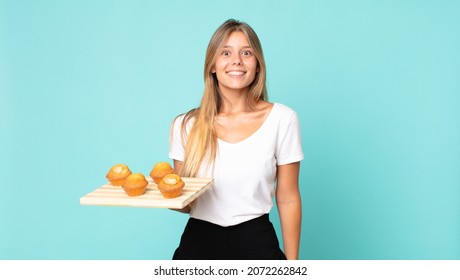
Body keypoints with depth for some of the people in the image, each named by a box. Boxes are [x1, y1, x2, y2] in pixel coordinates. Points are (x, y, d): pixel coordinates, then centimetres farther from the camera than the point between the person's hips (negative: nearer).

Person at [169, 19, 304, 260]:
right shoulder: (186, 125, -2)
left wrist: (292, 262, 2)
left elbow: (288, 200, -1)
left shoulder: (282, 119, -6)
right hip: (197, 246, 2)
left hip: (256, 245, -1)